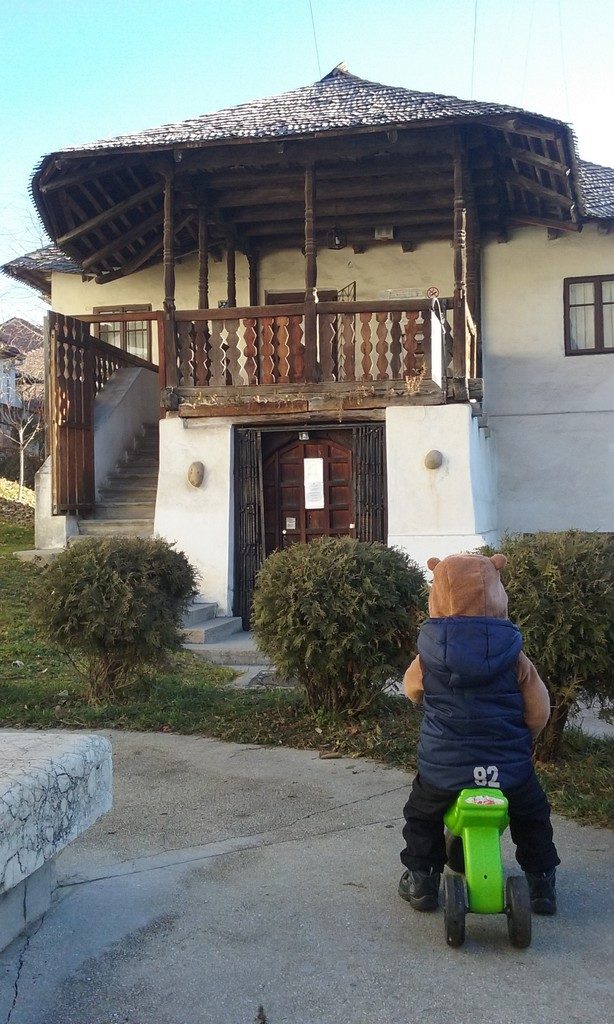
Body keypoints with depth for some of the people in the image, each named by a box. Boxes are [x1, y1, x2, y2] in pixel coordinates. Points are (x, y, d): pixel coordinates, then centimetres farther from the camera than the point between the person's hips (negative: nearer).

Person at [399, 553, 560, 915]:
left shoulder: (428, 657, -9)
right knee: (533, 817, 29)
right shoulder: (514, 655, -9)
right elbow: (539, 711, -3)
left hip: (443, 767, 0)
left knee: (421, 816, 28)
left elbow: (411, 690, 12)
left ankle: (421, 879, 29)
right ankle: (542, 885, 33)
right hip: (509, 768, 1)